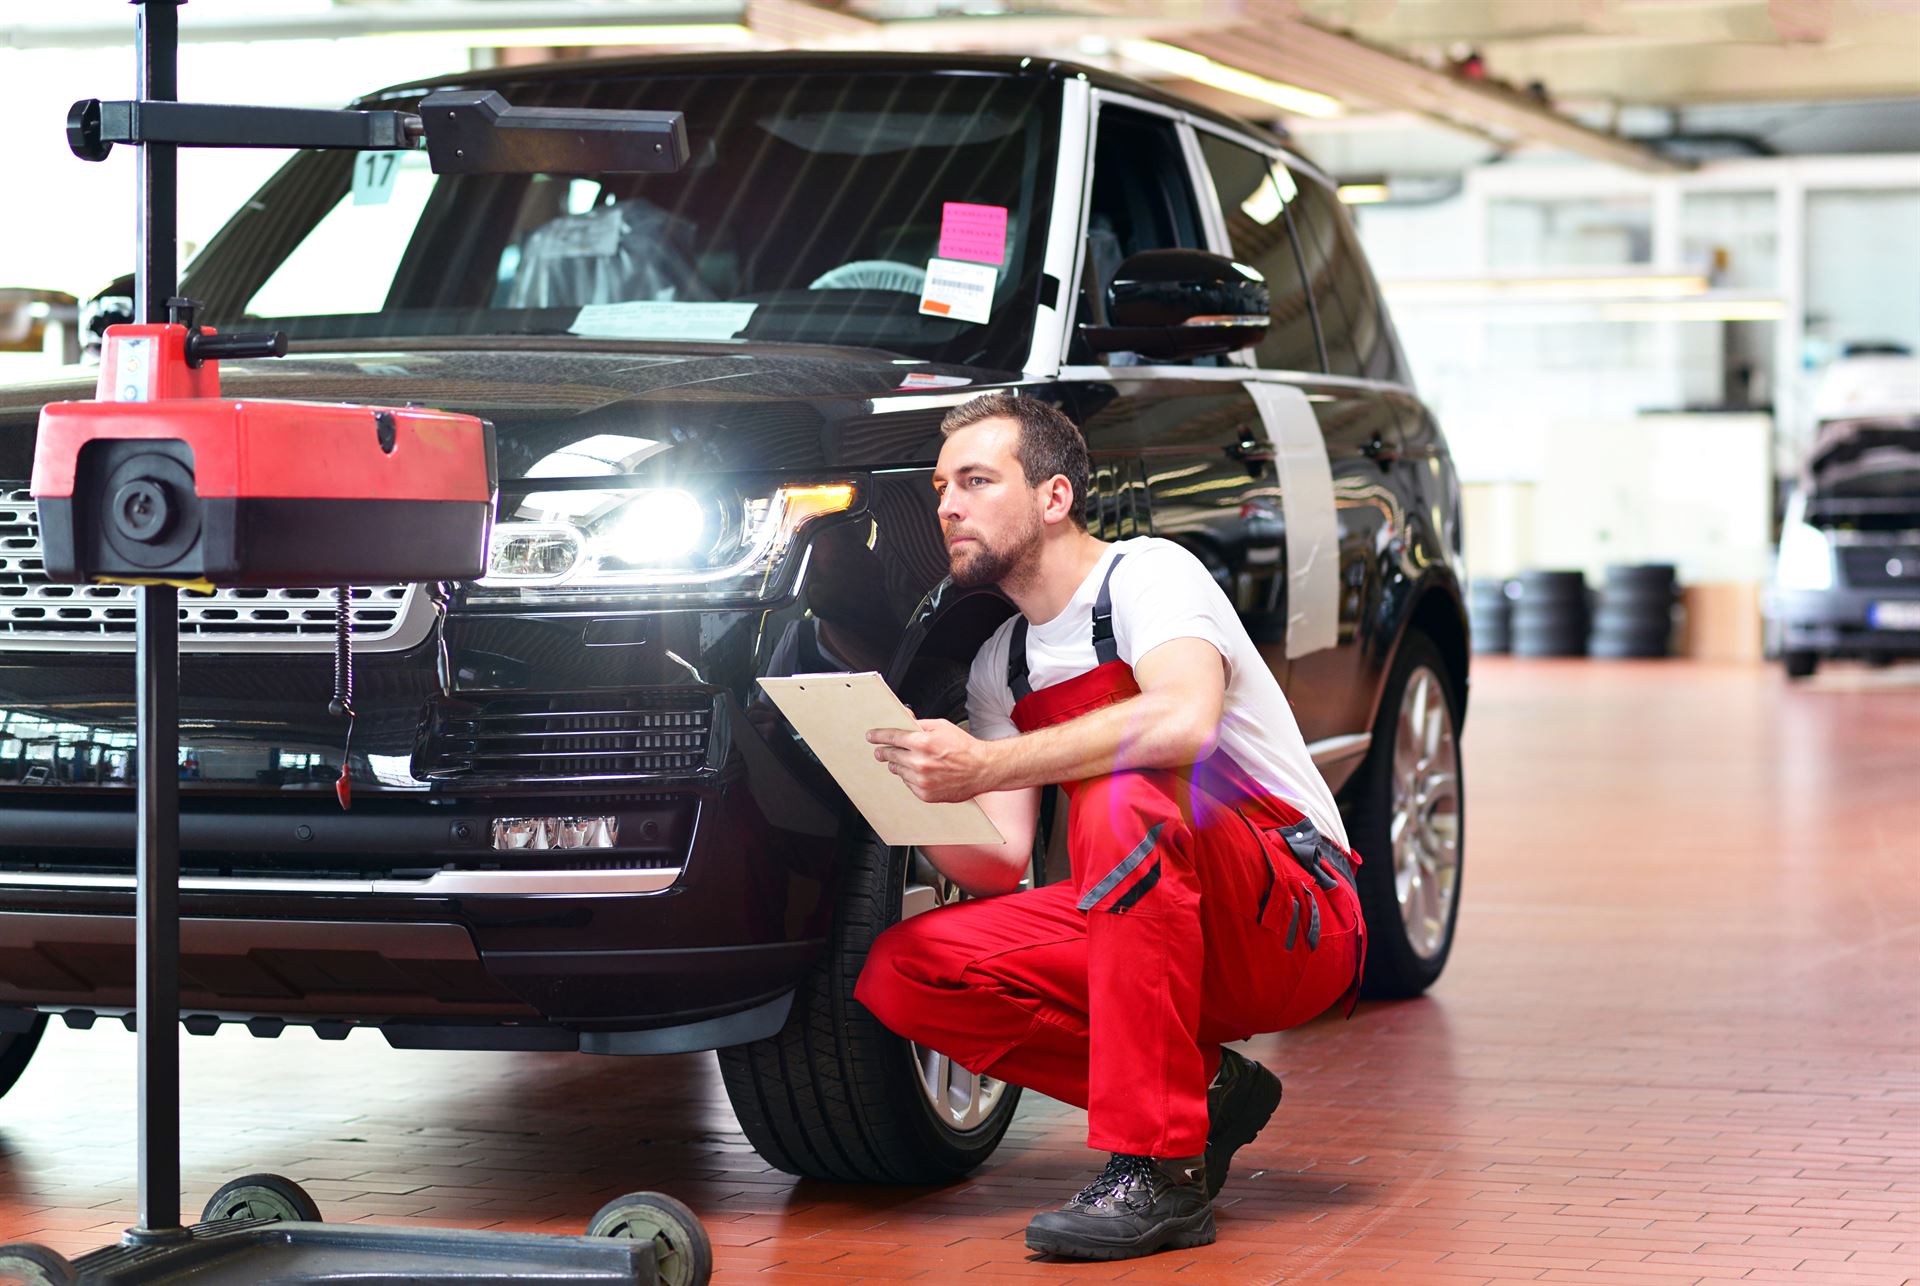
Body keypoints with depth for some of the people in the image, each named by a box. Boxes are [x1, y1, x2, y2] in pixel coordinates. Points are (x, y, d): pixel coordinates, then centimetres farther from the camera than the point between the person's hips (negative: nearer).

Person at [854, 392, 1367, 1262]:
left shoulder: (1150, 574, -10)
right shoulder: (998, 668, 11)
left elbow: (1186, 722, -33)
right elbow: (1004, 866, 3)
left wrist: (985, 766, -34)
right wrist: (912, 800, -15)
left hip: (1300, 925, -7)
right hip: (1160, 927, 7)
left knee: (1122, 797, -36)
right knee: (898, 972, -11)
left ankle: (1157, 1167, -30)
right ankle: (1203, 1092, -1)